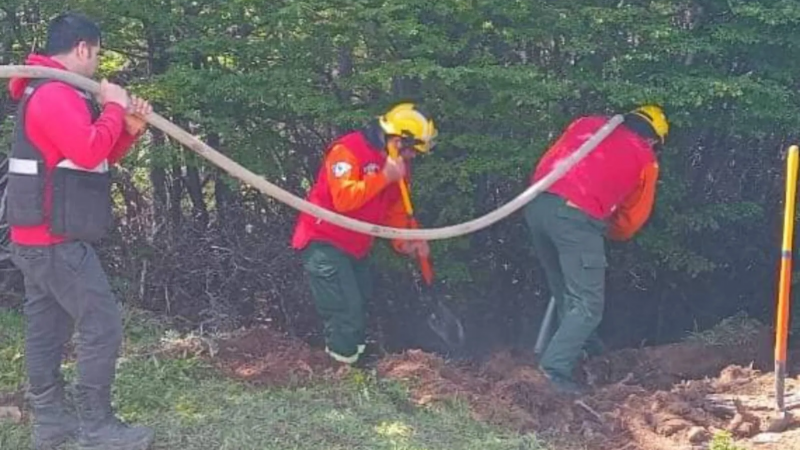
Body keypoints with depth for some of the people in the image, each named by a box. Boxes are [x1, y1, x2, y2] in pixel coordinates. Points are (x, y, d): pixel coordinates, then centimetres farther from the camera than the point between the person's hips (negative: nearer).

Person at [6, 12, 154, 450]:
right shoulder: (54, 94, -17)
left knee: (48, 327, 14)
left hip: (39, 238, 11)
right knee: (101, 324, -9)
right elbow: (88, 152, -29)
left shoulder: (52, 93, 19)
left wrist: (129, 129, 7)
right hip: (54, 240, -11)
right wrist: (114, 107, -15)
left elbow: (97, 159, 21)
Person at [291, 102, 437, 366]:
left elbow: (395, 209, 14)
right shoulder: (348, 151, -21)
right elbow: (344, 199, -31)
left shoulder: (395, 164, 7)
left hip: (356, 248, 10)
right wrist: (384, 177, -29)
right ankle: (344, 368, 1)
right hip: (325, 244, -9)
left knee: (360, 311, 18)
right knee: (345, 314, -11)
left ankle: (358, 359, 30)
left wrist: (408, 239, -2)